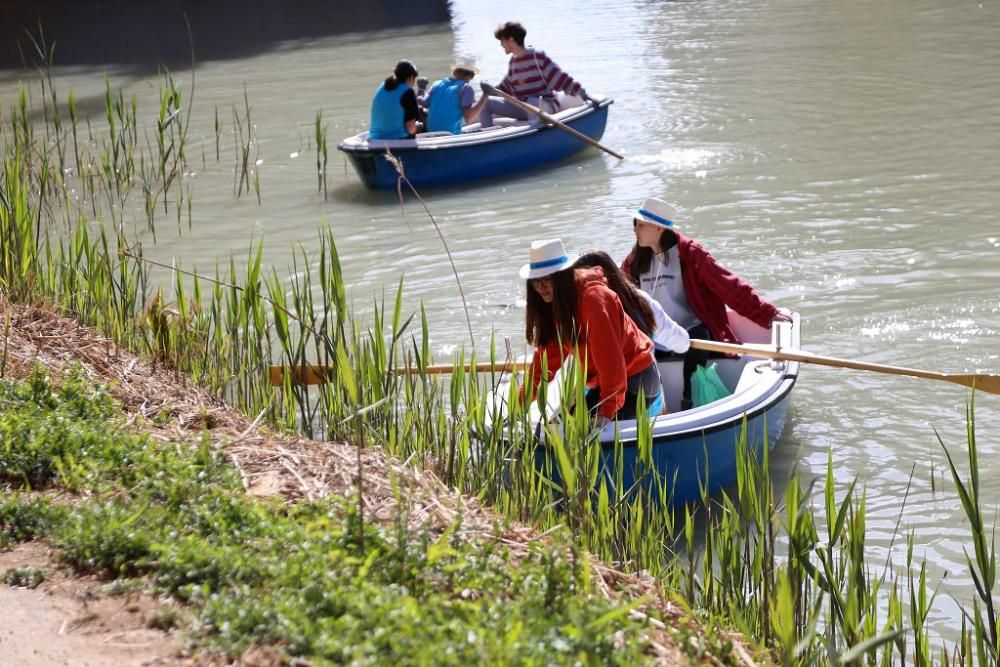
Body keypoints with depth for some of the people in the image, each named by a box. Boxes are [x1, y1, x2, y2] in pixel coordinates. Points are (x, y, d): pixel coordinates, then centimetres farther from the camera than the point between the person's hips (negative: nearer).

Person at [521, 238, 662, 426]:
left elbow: (610, 356, -28)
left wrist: (607, 410, -30)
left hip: (635, 380, -9)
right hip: (601, 382, 9)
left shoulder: (593, 297, -24)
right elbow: (547, 356, 5)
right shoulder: (553, 304, 4)